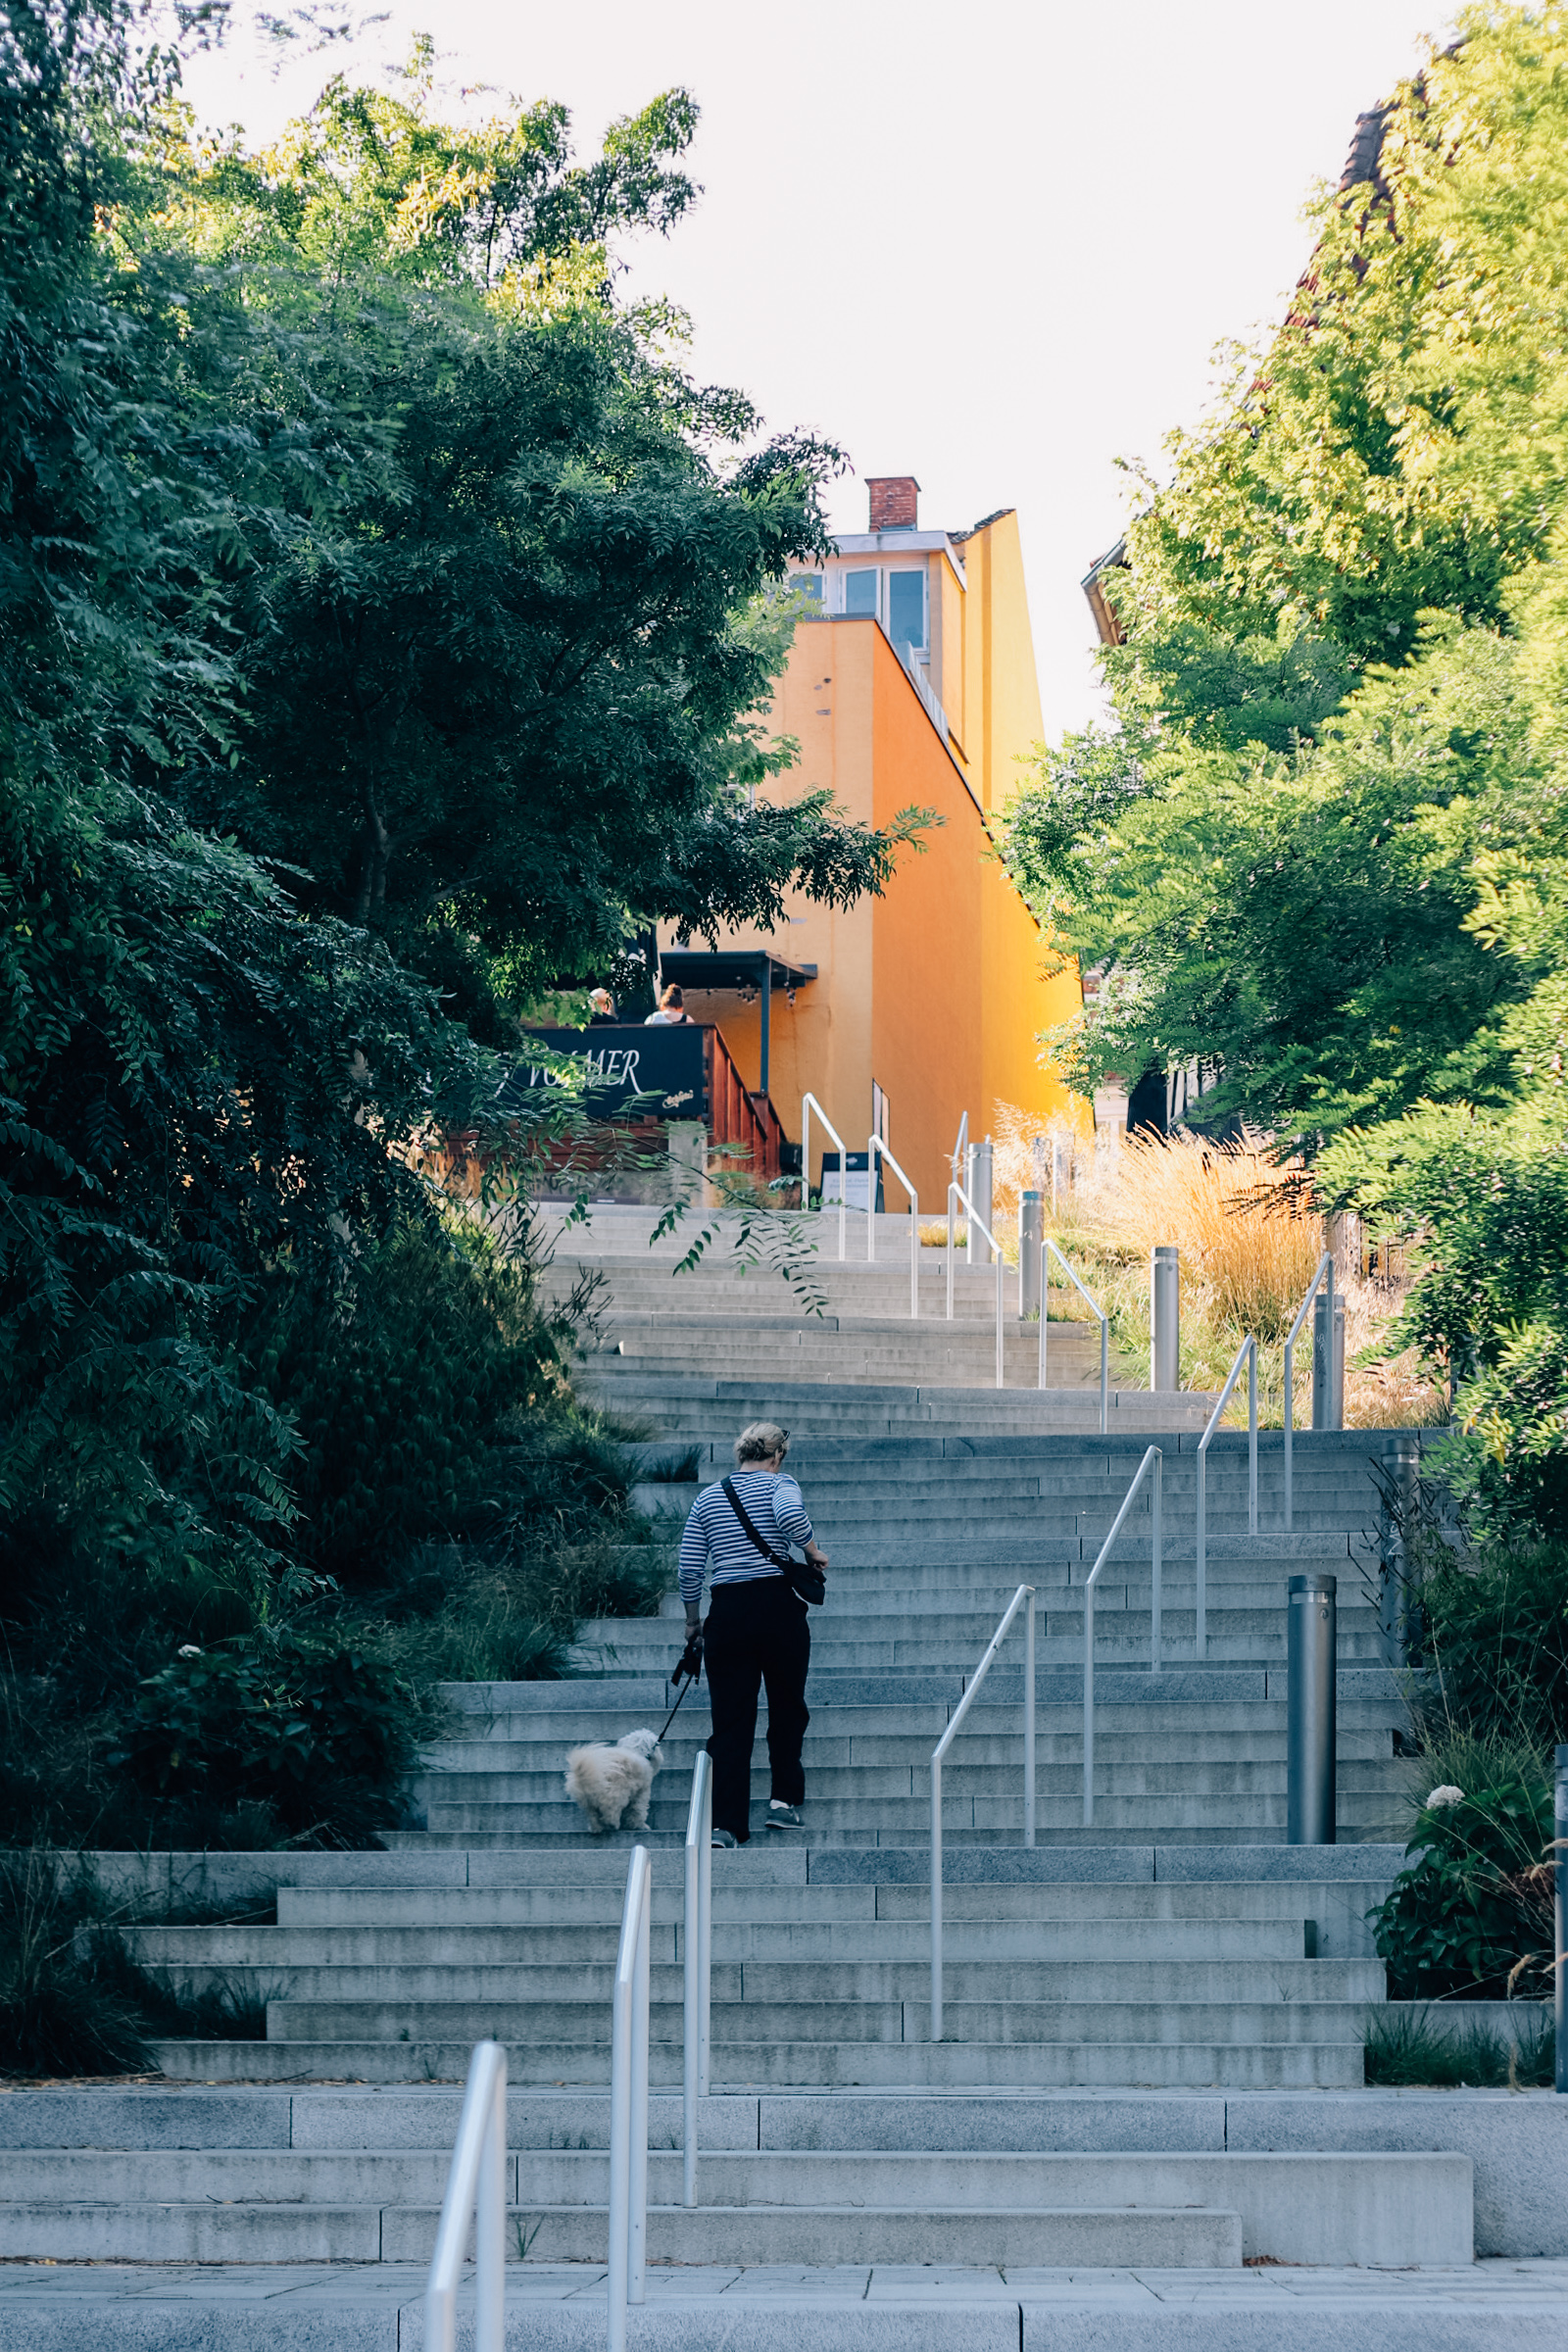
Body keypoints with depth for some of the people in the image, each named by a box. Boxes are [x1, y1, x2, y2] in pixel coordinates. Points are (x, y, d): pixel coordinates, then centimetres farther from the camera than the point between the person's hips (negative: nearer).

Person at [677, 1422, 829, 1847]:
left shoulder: (707, 1498, 13)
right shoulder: (779, 1484, 2)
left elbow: (689, 1569, 9)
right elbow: (791, 1514, -23)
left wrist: (693, 1622, 20)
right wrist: (813, 1551, -6)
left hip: (728, 1612, 3)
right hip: (779, 1605, -3)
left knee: (730, 1721, 4)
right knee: (788, 1706, 18)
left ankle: (726, 1825, -4)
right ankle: (784, 1800, 10)